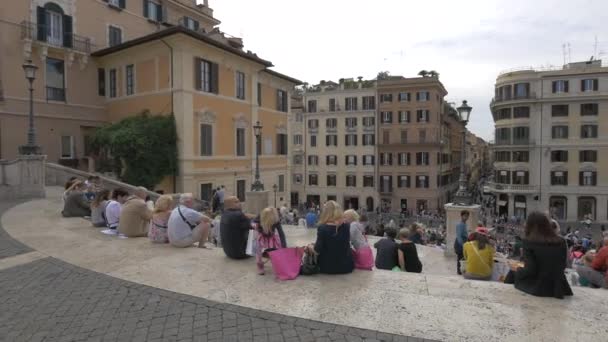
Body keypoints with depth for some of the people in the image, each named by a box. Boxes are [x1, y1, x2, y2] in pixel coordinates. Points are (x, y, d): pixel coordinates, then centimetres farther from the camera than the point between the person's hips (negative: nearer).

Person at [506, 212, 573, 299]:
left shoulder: (529, 242, -15)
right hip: (558, 289, 5)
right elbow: (562, 267, 10)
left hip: (538, 289, -5)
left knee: (513, 273, 21)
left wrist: (517, 268, 3)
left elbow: (530, 270, -17)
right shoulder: (561, 242, 0)